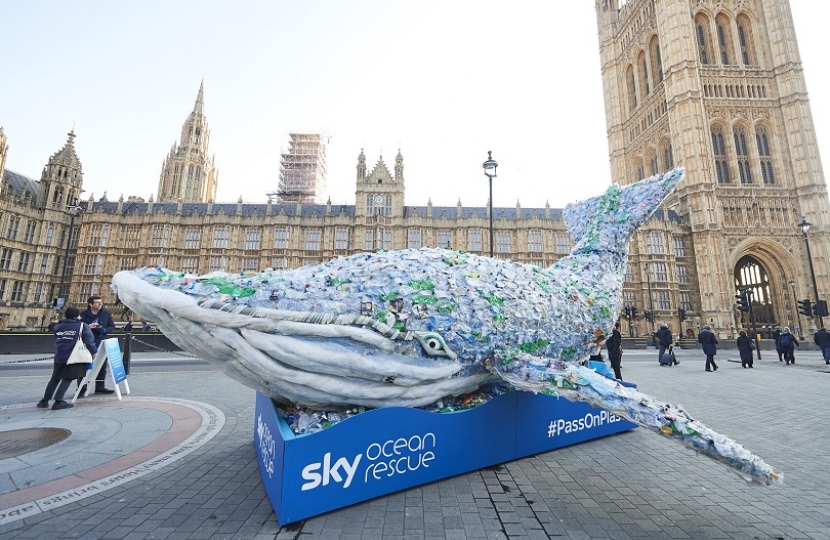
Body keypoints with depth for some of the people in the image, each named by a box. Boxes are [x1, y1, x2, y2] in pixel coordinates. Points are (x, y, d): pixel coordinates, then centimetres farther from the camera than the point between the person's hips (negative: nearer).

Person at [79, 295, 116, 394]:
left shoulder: (106, 314, 5)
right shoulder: (83, 314, -3)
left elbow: (112, 327, 9)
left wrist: (105, 330, -10)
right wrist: (88, 327, -18)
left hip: (101, 344, 3)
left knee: (102, 366, 9)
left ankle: (100, 387, 20)